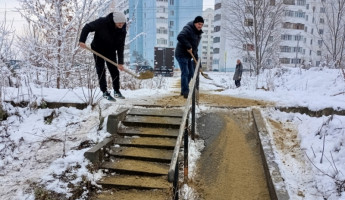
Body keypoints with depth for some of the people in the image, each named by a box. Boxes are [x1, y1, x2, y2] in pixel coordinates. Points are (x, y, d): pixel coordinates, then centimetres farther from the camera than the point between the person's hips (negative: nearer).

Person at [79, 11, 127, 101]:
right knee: (101, 71, -4)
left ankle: (117, 91, 17)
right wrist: (82, 40, -30)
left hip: (111, 51, 3)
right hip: (98, 50, -3)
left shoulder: (122, 30, -15)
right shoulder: (102, 22, -26)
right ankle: (105, 92, 4)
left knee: (115, 71, 2)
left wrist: (120, 62, -16)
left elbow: (120, 46, -12)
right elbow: (87, 27, -18)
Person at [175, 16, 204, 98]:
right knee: (185, 73, -13)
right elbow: (180, 37, -32)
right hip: (181, 54, -10)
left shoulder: (198, 33, 15)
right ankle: (185, 92, -9)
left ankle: (183, 90, 22)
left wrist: (196, 58, 14)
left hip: (188, 56, 10)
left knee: (191, 73, 11)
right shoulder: (188, 29, -15)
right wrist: (188, 46, -29)